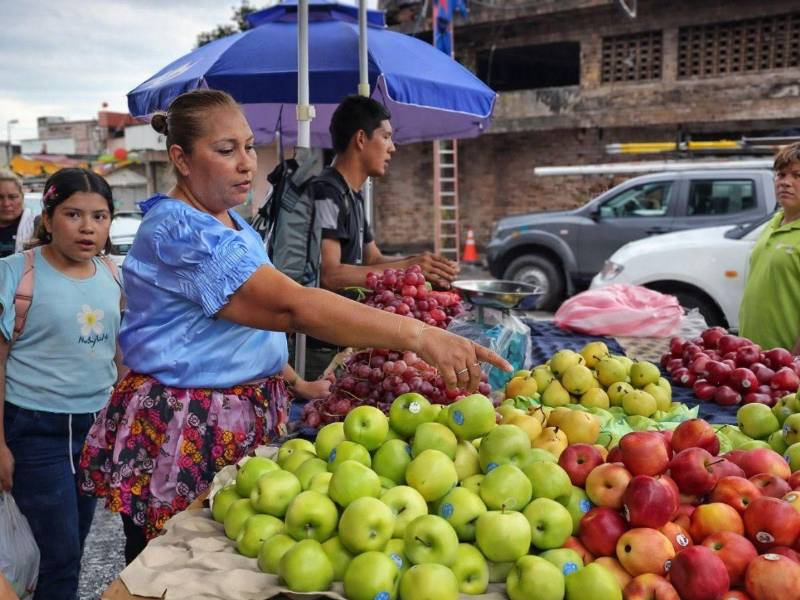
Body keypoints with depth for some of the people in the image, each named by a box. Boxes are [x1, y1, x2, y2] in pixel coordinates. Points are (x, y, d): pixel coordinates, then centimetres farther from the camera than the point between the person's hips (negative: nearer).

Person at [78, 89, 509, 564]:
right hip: (186, 431, -8)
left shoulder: (235, 223, 9)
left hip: (250, 416, 8)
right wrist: (417, 334, -37)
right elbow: (292, 306, -33)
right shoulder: (178, 231, -22)